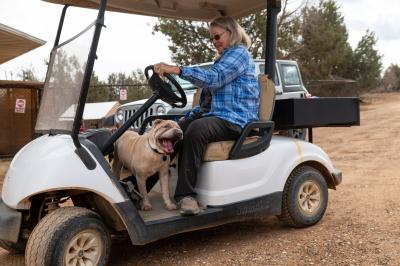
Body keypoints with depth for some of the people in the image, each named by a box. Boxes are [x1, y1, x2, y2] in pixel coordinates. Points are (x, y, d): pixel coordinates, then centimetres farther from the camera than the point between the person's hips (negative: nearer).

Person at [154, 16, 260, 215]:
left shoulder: (239, 53, -4)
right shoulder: (224, 58, 28)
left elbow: (214, 78, -21)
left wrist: (177, 69, -28)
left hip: (236, 120, -9)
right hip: (218, 116, 10)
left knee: (196, 129, -35)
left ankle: (186, 193, -33)